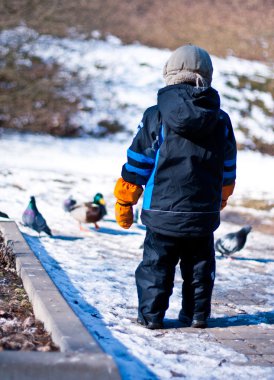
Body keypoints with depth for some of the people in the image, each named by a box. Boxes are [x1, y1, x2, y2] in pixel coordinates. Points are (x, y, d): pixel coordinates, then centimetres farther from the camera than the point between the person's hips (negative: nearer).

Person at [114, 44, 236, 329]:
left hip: (162, 212, -2)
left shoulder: (156, 116, -8)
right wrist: (219, 201, 29)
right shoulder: (221, 121, 2)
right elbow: (228, 171, 13)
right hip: (204, 214, 3)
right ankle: (197, 314, 19)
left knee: (156, 265, 8)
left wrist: (124, 202, 7)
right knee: (200, 267, 15)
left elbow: (136, 166, -4)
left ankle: (151, 314, 9)